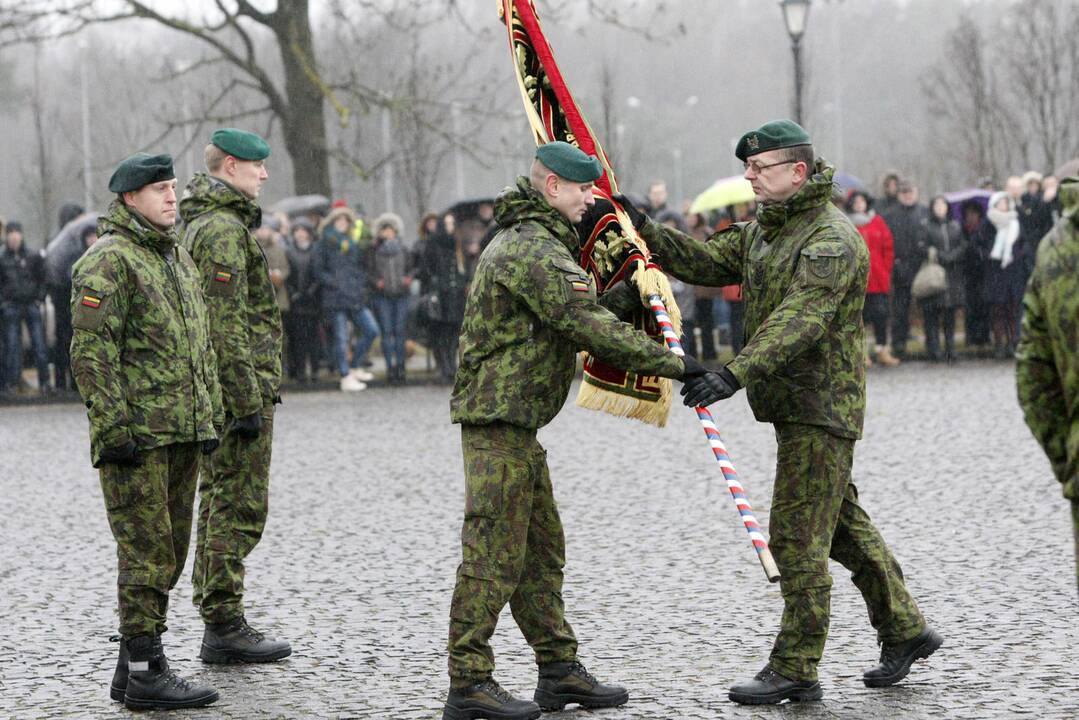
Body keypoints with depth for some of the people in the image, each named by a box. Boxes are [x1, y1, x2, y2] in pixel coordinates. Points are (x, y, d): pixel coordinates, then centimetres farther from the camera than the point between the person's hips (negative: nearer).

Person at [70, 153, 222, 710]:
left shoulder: (180, 259, 18)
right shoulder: (108, 260, -10)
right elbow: (91, 350, -16)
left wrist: (211, 416, 19)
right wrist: (114, 429, -20)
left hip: (183, 434, 9)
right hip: (137, 435, -9)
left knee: (168, 553, 11)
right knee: (147, 553, -8)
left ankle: (133, 669, 18)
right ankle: (147, 673, -4)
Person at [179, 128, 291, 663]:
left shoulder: (200, 224, 18)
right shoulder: (224, 229, -15)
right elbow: (227, 325, -21)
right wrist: (248, 402, -21)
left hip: (215, 392, 11)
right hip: (240, 384, -11)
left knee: (218, 505, 12)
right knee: (239, 508, -8)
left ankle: (219, 623, 17)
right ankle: (224, 628, -6)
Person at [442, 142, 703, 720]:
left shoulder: (523, 239, 19)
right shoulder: (535, 247, -16)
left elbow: (575, 319, 18)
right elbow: (588, 326, -21)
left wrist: (627, 291, 3)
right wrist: (672, 363, -18)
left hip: (514, 420, 11)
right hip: (498, 417, -11)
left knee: (541, 548, 15)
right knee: (494, 554, -8)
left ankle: (559, 671, 21)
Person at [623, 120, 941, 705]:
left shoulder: (830, 240, -19)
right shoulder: (763, 230, 14)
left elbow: (800, 321, -31)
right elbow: (705, 262, 10)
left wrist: (735, 375, -41)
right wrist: (646, 232, -4)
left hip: (821, 408, -10)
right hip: (796, 407, 10)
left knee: (797, 535, -9)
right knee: (842, 525, 18)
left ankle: (794, 669, -4)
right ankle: (905, 630, 28)